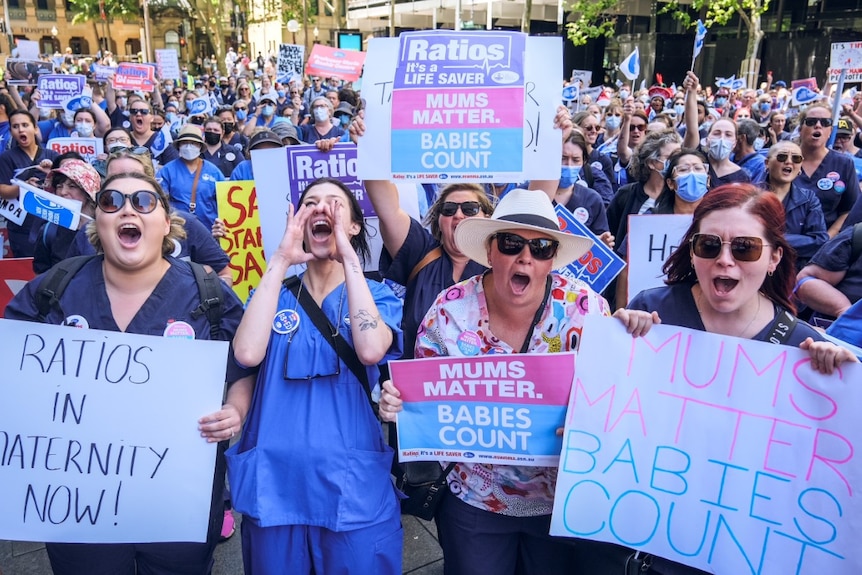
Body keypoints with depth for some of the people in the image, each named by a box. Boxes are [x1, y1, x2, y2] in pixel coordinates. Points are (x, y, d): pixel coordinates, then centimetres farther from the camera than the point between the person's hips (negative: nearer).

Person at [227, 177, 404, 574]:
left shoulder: (379, 295, 2)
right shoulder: (275, 294, 7)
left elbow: (371, 350, -21)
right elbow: (248, 354, -14)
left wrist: (348, 258, -15)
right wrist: (280, 261, -11)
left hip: (355, 490, -1)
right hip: (274, 486, 2)